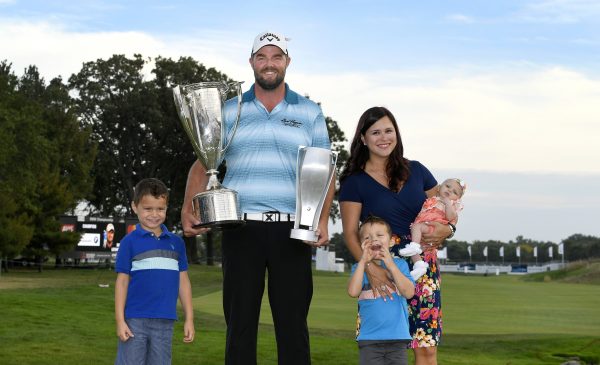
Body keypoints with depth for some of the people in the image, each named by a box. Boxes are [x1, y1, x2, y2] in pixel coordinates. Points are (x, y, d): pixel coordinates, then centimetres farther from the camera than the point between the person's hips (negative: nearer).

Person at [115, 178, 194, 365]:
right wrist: (120, 320, -5)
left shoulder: (176, 242, 9)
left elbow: (183, 281, 12)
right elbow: (122, 281, -1)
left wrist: (189, 319, 10)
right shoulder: (130, 242, -1)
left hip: (165, 322, 3)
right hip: (135, 321, -3)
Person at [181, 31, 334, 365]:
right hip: (242, 228, 1)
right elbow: (202, 165, 9)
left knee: (292, 323, 1)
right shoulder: (229, 112, 10)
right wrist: (188, 209, -7)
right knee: (240, 321, 5)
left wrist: (323, 220, -8)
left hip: (292, 231, -1)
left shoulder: (310, 113, 9)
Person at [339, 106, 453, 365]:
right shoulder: (355, 182, 2)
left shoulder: (416, 171, 12)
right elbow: (350, 233, -3)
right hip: (382, 269, -3)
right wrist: (369, 268, -19)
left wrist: (447, 229, -6)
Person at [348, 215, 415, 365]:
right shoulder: (360, 267, 3)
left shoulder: (399, 264, 3)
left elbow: (409, 292, -11)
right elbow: (353, 292, -15)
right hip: (369, 339, 0)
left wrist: (391, 265, -16)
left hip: (397, 337, 0)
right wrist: (363, 261, -15)